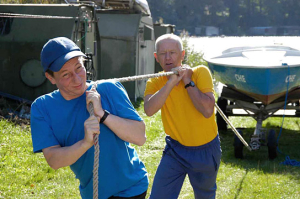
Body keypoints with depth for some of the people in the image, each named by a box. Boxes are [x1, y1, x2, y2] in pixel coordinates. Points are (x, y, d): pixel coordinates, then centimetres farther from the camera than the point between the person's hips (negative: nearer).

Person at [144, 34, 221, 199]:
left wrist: (188, 82, -23)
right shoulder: (155, 83, -7)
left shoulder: (200, 73, -15)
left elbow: (208, 110, -27)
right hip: (175, 148, 2)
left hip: (205, 150, -1)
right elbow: (149, 110, -28)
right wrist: (171, 82, -30)